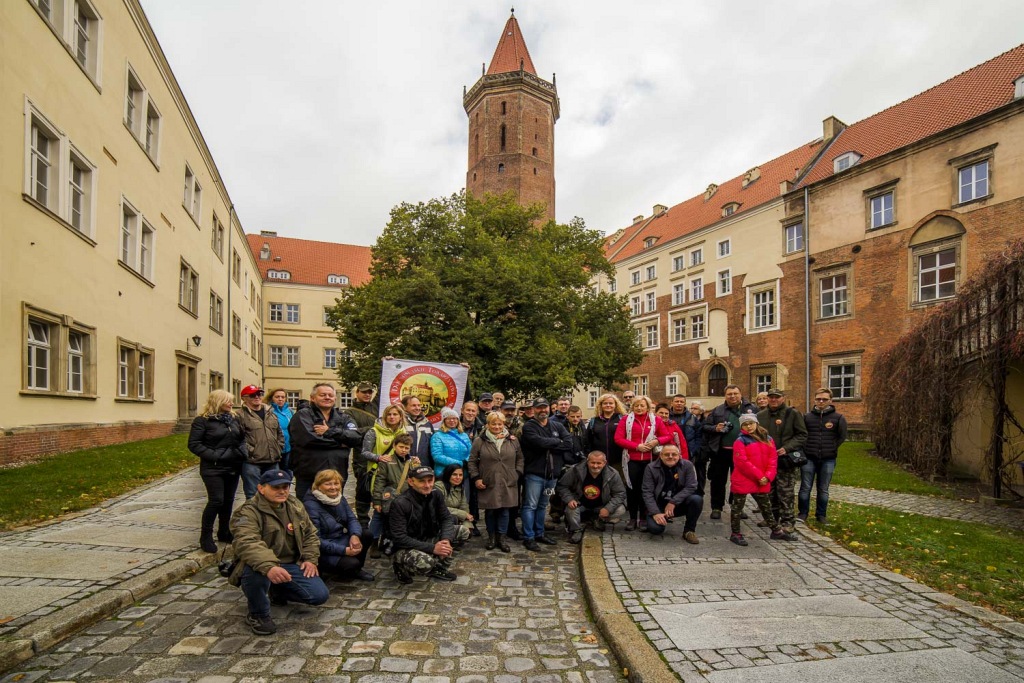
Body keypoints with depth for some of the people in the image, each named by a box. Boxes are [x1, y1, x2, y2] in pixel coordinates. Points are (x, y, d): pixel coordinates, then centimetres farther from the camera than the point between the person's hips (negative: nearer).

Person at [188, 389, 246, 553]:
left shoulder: (233, 419, 11)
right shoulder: (203, 420, -7)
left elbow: (242, 438, 19)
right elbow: (194, 444, -11)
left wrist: (241, 451, 1)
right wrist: (213, 455, -18)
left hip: (233, 467, 6)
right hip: (213, 469, -6)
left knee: (228, 501, 12)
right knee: (216, 500, -9)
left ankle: (224, 532, 26)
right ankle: (206, 536, 7)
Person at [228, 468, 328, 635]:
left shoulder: (295, 506, 5)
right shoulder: (248, 512, -18)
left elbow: (310, 534, 16)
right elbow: (246, 544, -36)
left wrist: (310, 559, 0)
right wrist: (269, 567, -52)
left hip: (292, 565, 6)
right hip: (261, 566, -6)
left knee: (320, 595, -8)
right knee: (257, 571, -41)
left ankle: (277, 592, 22)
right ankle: (258, 614, -8)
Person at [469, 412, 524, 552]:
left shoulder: (513, 440, 5)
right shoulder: (480, 441, -2)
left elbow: (520, 458, 12)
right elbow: (472, 461, 2)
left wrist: (517, 474, 2)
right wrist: (476, 478, -4)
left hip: (507, 484, 1)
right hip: (488, 483, -1)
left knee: (504, 511, 5)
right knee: (490, 511, 8)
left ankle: (501, 538, 19)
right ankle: (491, 537, 26)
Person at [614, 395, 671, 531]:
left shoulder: (656, 420, 6)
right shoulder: (626, 420, 2)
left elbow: (667, 436, 7)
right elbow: (618, 439, -5)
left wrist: (657, 441, -14)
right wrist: (637, 446, -14)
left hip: (649, 460, 1)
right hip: (631, 460, -1)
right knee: (632, 488, 4)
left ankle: (643, 518, 19)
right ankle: (632, 518, 15)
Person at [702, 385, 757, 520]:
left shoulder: (751, 409, 5)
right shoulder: (717, 411, 5)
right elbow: (705, 426, 6)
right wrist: (715, 428, -13)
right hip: (721, 451, 0)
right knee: (718, 480, 6)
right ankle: (716, 508, 17)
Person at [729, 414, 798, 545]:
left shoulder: (767, 439, 6)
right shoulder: (740, 441, -11)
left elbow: (773, 459, 3)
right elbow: (742, 462, -18)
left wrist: (767, 476, -8)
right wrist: (759, 476, -17)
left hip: (762, 481, 5)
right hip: (742, 481, -5)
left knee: (766, 506, 21)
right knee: (737, 507, 5)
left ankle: (777, 531, 35)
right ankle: (735, 534, 14)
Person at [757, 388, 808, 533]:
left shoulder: (793, 413, -3)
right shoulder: (761, 415, 10)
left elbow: (802, 435, -5)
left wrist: (787, 448, -15)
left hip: (786, 461, -5)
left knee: (786, 493, -1)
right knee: (769, 492, 13)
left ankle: (787, 521, 10)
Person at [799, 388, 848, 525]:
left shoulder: (838, 418, 0)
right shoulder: (807, 417, 3)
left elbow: (842, 436, 5)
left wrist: (831, 449, 1)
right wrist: (804, 448, -1)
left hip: (828, 460, 0)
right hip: (809, 458, 0)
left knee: (823, 489, 11)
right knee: (805, 488, 4)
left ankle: (821, 515, 24)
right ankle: (802, 513, 15)